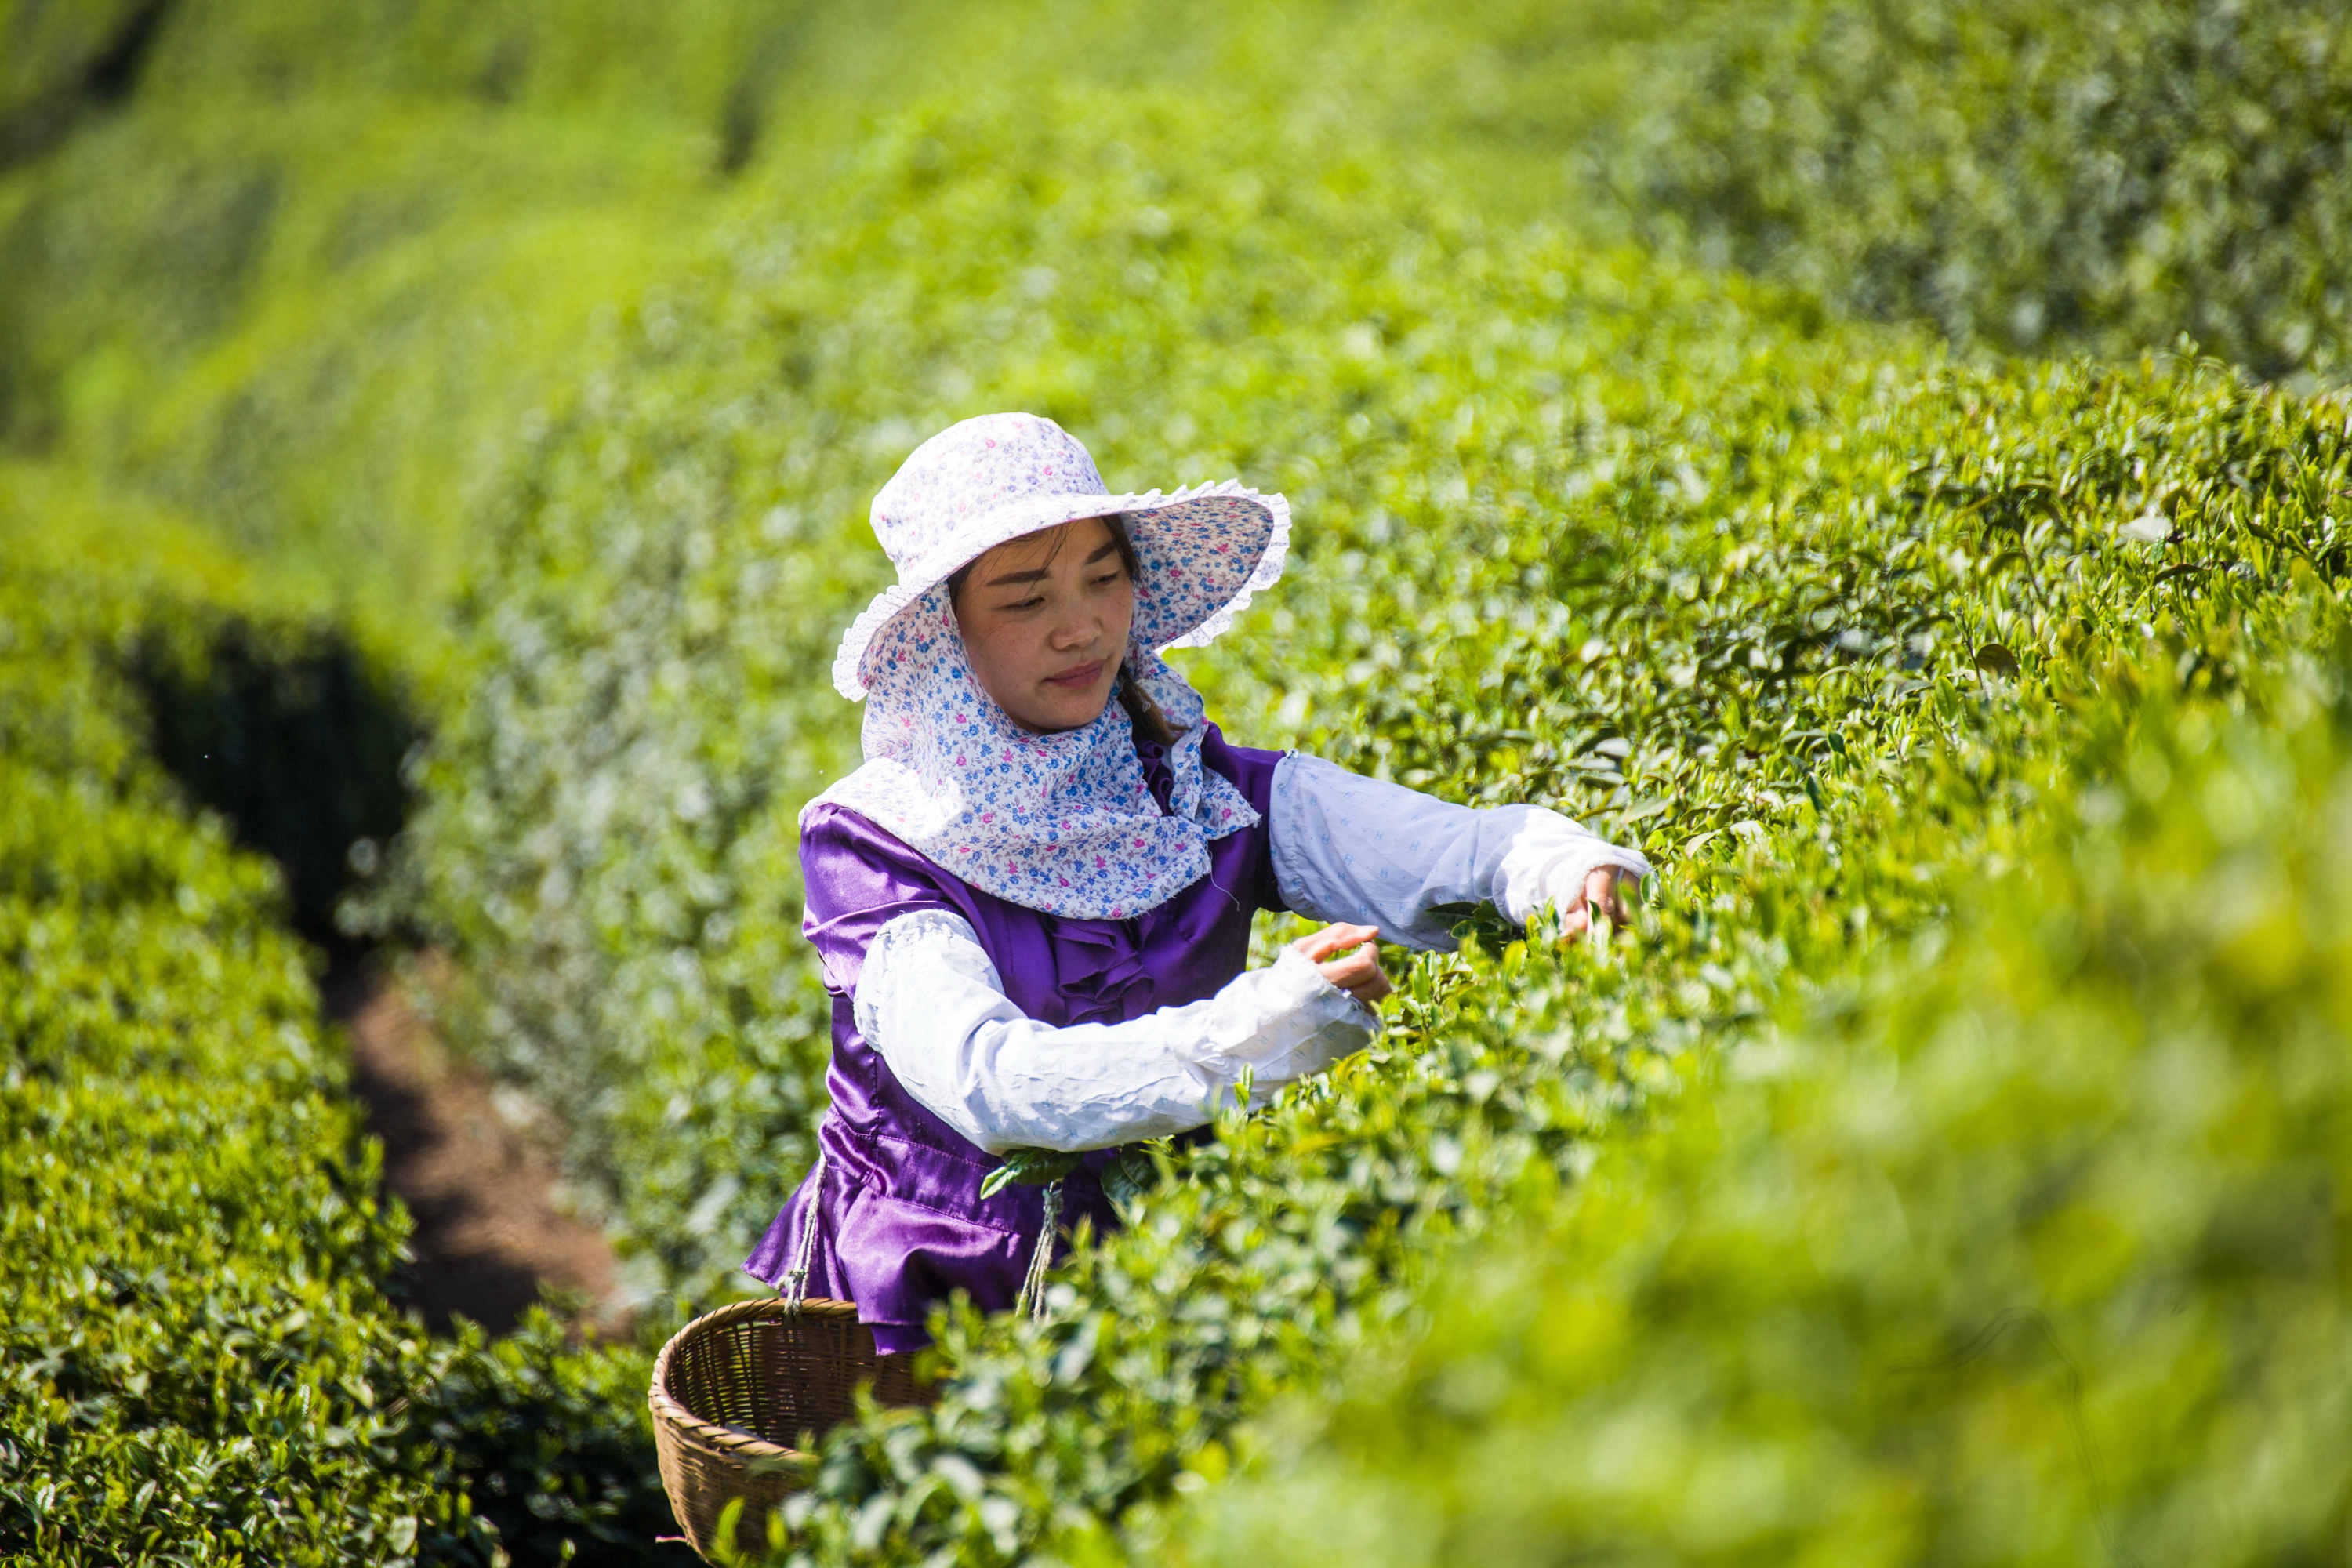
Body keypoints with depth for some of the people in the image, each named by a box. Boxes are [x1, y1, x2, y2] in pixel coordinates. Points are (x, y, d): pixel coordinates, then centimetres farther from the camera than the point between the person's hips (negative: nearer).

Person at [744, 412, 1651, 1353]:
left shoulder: (1196, 793, -1)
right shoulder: (874, 843, -10)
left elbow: (1438, 851, -17)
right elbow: (983, 1081, -28)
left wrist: (1563, 864, -40)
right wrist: (1243, 1037, -42)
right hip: (921, 1310, -2)